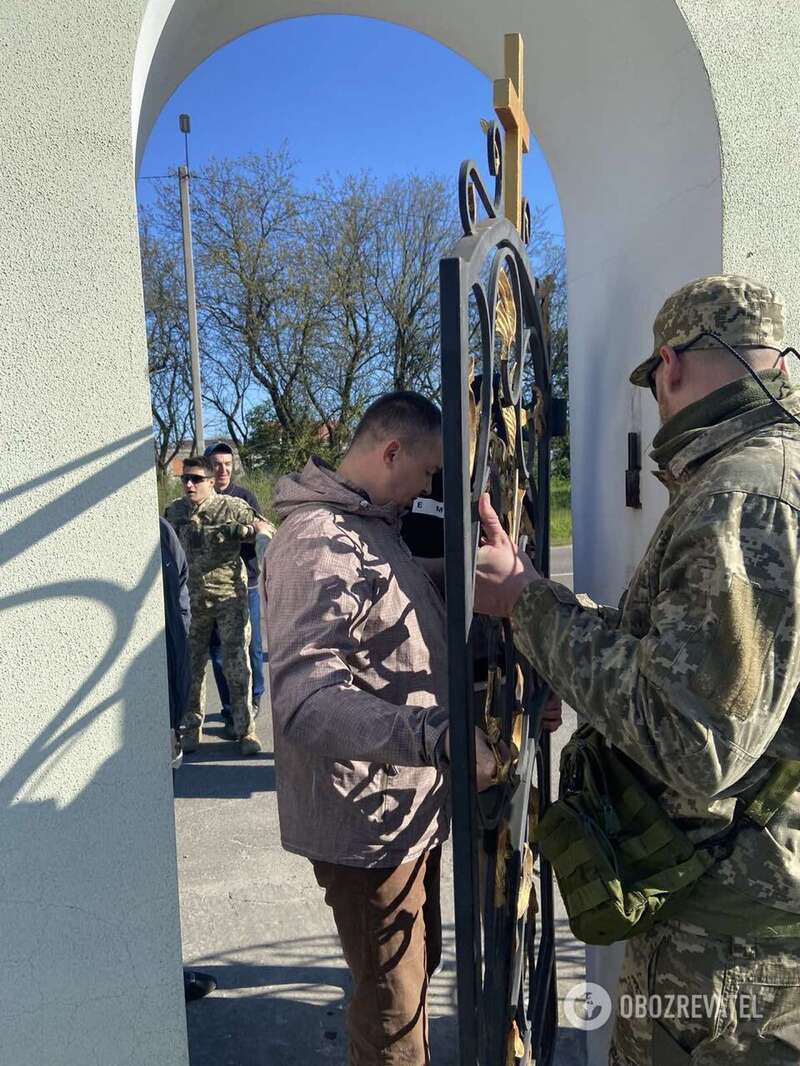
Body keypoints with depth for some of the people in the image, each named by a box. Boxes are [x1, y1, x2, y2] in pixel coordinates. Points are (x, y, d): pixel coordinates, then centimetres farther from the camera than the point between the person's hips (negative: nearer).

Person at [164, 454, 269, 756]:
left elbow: (265, 532, 0)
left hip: (230, 597, -3)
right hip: (191, 600, 3)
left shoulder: (233, 507, -6)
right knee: (192, 666, 12)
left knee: (237, 665, -1)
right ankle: (192, 726, 28)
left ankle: (245, 730, 10)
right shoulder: (174, 511, 4)